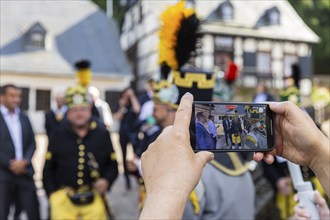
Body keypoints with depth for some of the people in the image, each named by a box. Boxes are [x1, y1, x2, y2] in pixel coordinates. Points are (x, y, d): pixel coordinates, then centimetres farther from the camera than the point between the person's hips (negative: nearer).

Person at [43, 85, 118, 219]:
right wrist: (51, 193, -1)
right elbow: (48, 168, 6)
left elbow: (113, 163, 8)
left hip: (94, 199, 1)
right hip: (63, 198, 0)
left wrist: (107, 180, -8)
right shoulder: (58, 134, 1)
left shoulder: (102, 133, 2)